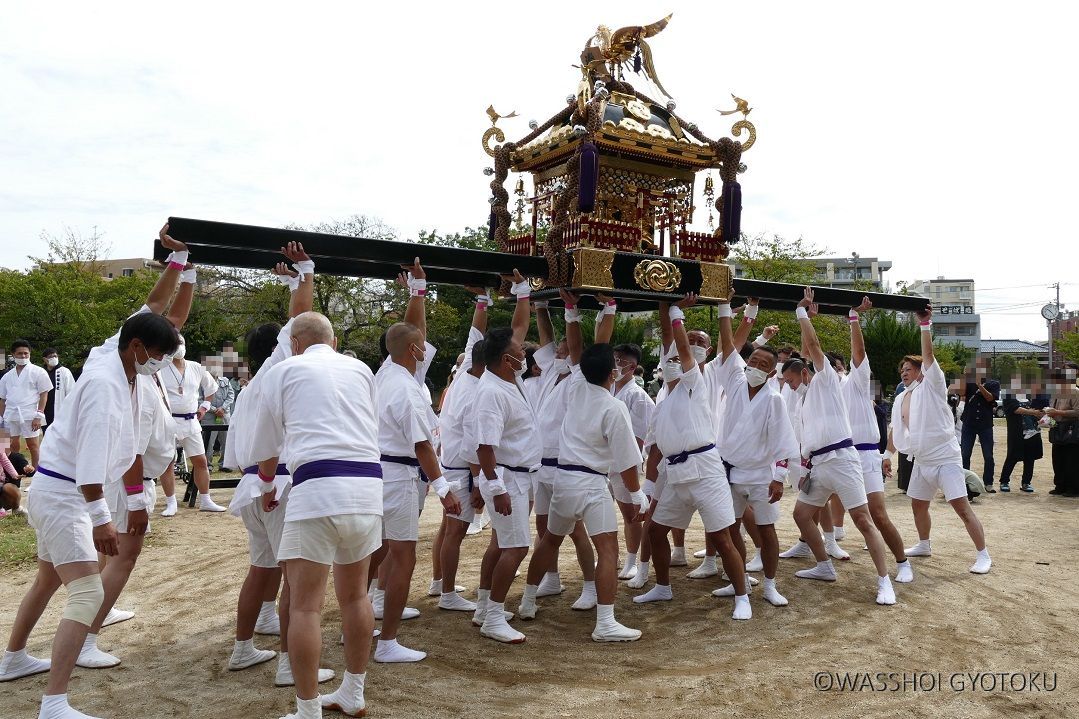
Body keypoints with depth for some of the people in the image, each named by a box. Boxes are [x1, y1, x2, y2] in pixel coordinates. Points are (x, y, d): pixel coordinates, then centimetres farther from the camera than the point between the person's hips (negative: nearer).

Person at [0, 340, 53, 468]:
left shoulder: (38, 372, 2)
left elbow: (44, 395, -3)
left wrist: (38, 416, -10)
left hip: (30, 415, -4)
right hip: (11, 415, 4)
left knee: (33, 445, 0)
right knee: (14, 445, 9)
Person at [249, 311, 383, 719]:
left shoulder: (285, 370, 9)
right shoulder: (361, 370, 17)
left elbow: (266, 444, 15)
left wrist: (267, 486, 34)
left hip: (317, 487, -5)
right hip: (368, 483, 5)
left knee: (305, 605, 3)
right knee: (355, 596, 18)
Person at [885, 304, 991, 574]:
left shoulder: (932, 386, -9)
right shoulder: (901, 399, 11)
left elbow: (928, 355, -23)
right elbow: (895, 429, 21)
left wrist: (925, 324, -28)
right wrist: (888, 454, 21)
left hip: (946, 459, -8)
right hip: (922, 462, 8)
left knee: (962, 507, -11)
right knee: (918, 505, 17)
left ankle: (983, 555, -5)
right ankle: (924, 545, 35)